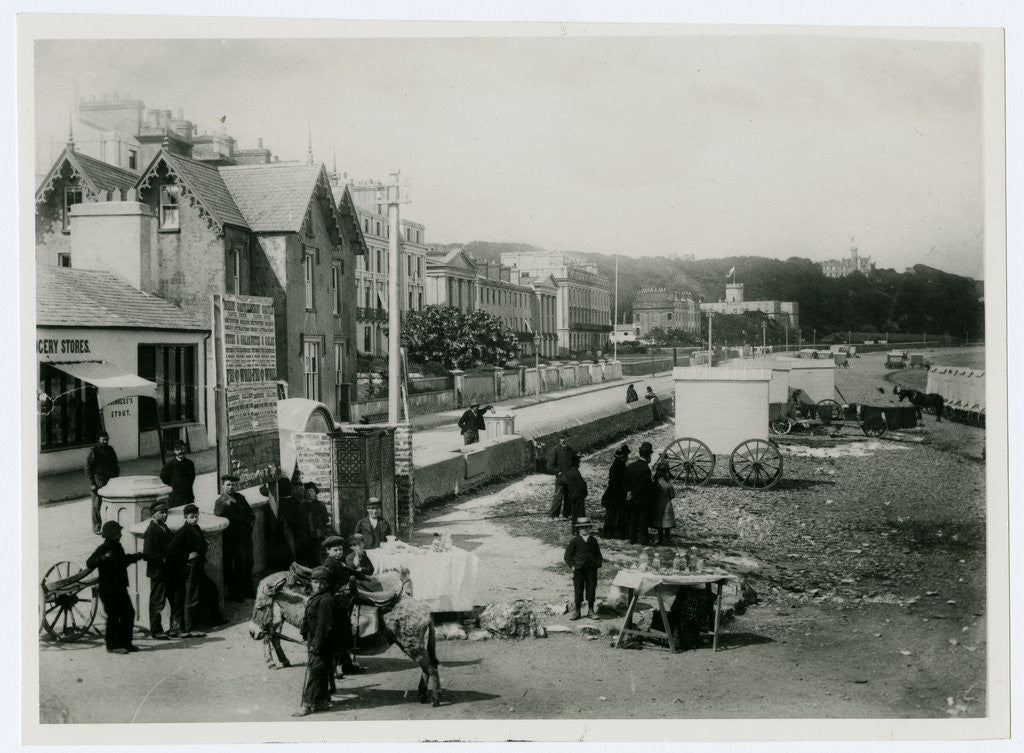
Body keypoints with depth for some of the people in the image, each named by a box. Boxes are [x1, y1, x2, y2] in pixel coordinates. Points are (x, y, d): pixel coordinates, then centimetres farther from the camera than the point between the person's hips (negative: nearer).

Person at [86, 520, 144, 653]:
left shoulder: (118, 547, 13)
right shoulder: (103, 549, -12)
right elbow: (89, 563, -23)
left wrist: (139, 555, 39)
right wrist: (103, 558, -38)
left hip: (119, 587, 8)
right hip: (108, 589, -8)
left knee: (129, 613, 8)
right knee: (113, 616, -6)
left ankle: (125, 643, 16)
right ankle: (112, 645, 3)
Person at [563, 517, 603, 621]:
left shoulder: (593, 541, 9)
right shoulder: (574, 541, 0)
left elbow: (598, 554, 18)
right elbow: (567, 556, 2)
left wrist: (599, 563, 2)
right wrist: (572, 566, -8)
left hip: (591, 569, 2)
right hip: (579, 569, -2)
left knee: (591, 590, 4)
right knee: (578, 590, 0)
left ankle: (591, 611, 14)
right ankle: (576, 611, 10)